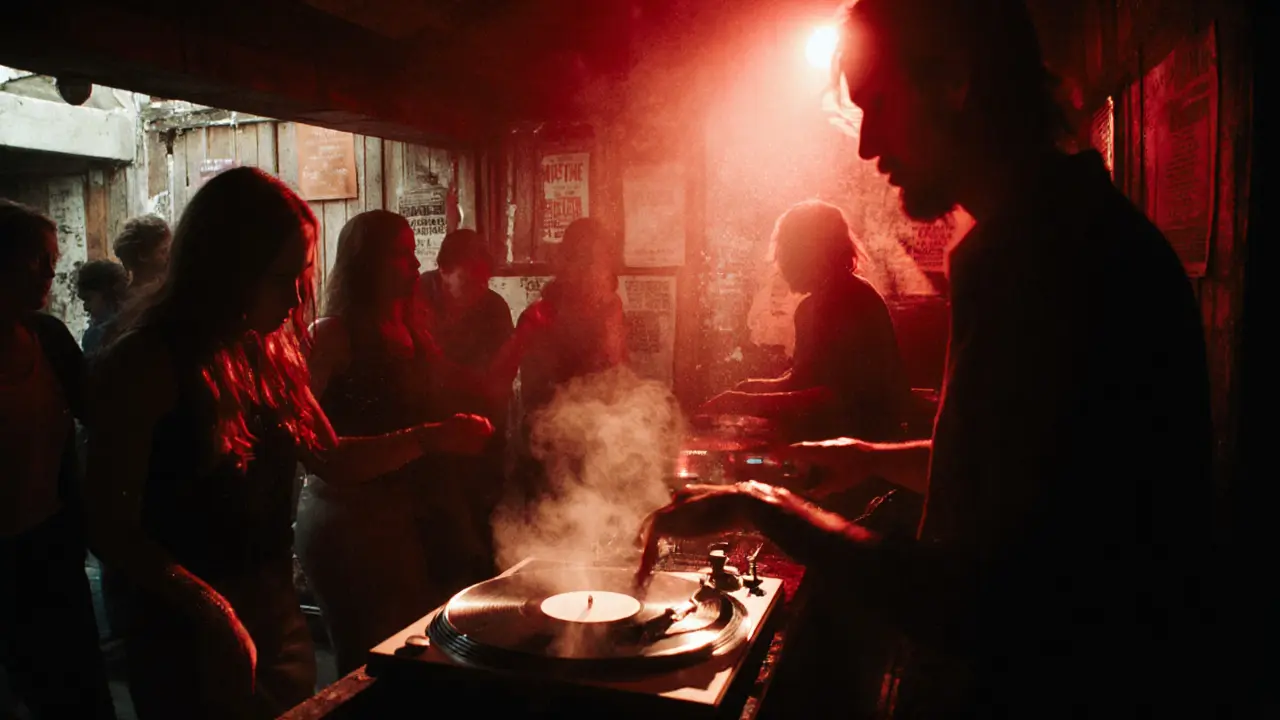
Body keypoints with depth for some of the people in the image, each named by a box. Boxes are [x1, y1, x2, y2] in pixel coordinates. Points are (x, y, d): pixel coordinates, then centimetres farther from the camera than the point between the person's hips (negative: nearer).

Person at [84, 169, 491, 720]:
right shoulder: (144, 365, -17)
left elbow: (331, 458, 11)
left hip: (280, 617, 7)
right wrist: (208, 608, -29)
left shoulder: (272, 354, 3)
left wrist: (429, 438, -3)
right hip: (190, 637, -6)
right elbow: (111, 528, -16)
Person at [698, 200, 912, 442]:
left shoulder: (858, 302, -17)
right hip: (829, 429, 8)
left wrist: (752, 402, -26)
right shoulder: (811, 306, 11)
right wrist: (754, 388, -4)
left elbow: (841, 397, -23)